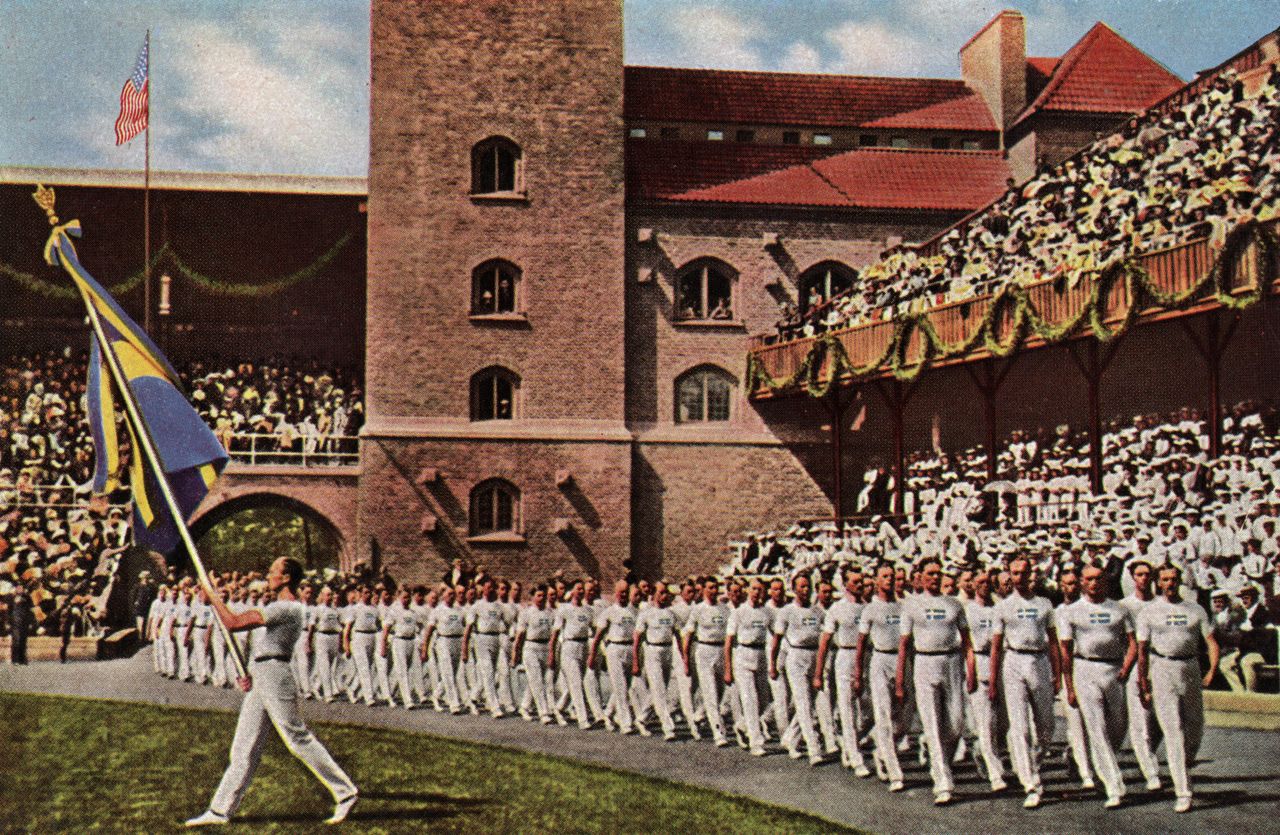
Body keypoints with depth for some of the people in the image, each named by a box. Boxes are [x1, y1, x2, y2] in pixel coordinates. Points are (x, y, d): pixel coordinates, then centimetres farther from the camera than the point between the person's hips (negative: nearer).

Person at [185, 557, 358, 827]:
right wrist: (252, 674, 10)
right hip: (262, 678, 10)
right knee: (244, 747, 10)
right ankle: (221, 810, 15)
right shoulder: (283, 607, 16)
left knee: (299, 739, -4)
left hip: (275, 676, -10)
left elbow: (234, 623, -20)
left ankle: (346, 792, 5)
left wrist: (213, 595, -8)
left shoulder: (285, 608, -17)